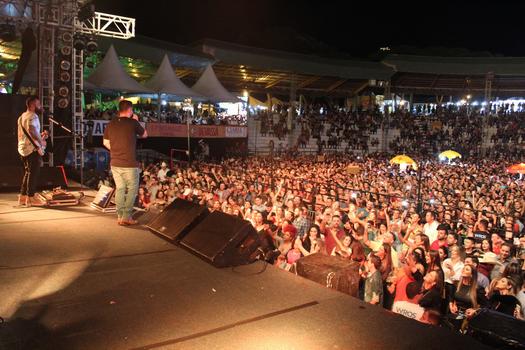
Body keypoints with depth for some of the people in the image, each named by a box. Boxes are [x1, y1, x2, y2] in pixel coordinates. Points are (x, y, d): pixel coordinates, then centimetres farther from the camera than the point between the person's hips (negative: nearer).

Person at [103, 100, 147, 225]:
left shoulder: (111, 124, 5)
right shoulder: (133, 123, -10)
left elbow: (106, 143, 12)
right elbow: (144, 135, 7)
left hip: (115, 163, 5)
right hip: (129, 164, -5)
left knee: (120, 189, 13)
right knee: (132, 189, 6)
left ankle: (120, 217, 15)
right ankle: (126, 217, 3)